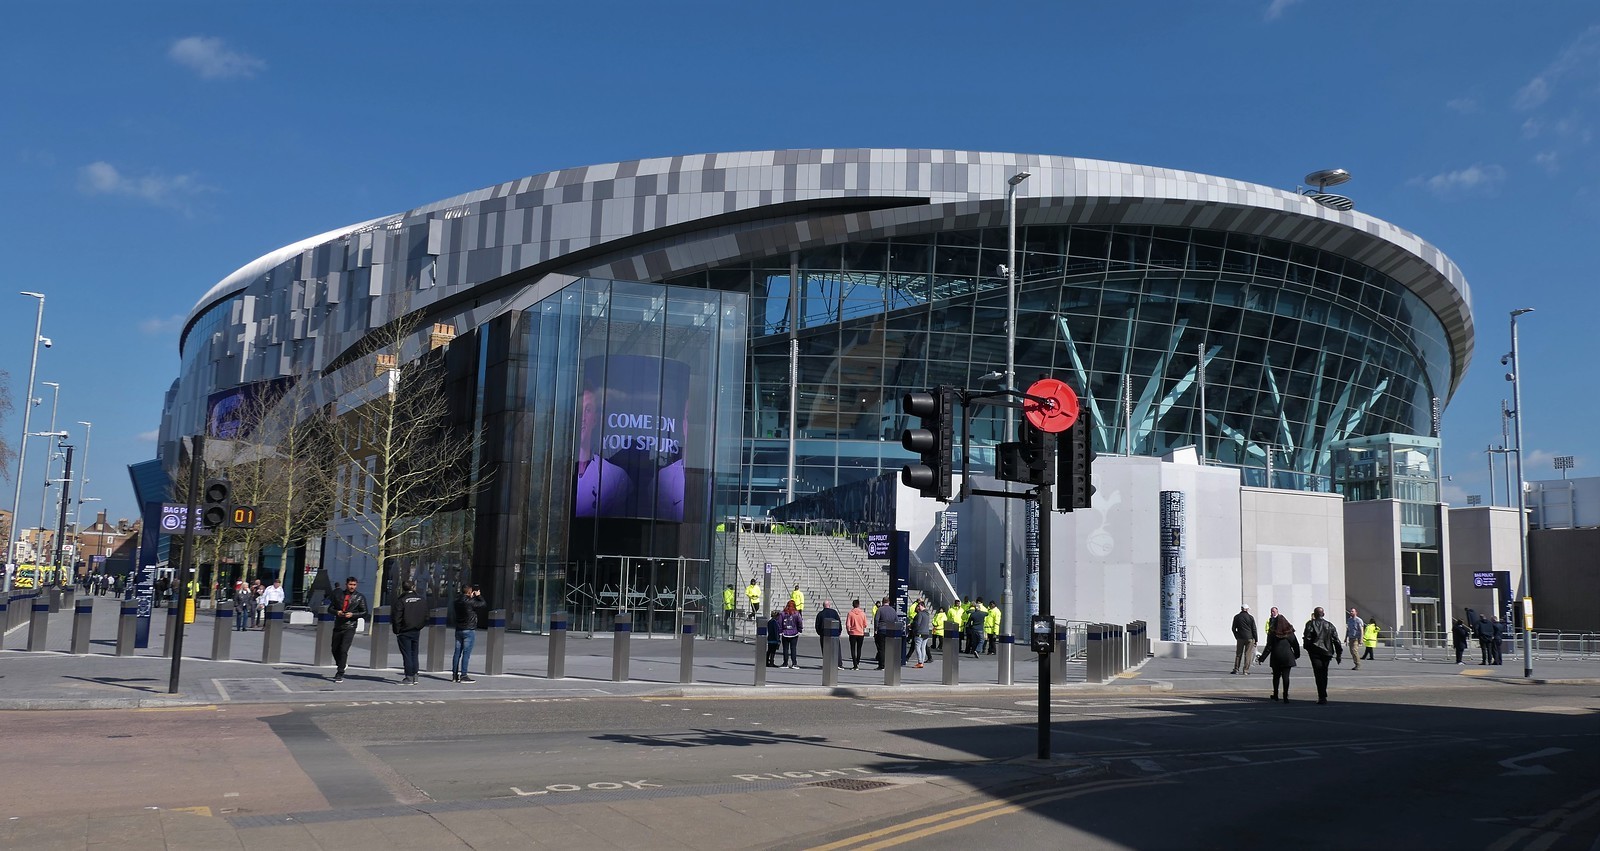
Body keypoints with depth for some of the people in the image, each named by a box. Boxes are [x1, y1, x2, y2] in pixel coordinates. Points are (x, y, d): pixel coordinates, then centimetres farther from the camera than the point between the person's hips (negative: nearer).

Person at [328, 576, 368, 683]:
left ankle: (340, 674, -9)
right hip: (338, 626, 4)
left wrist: (352, 615, -12)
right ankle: (340, 667, 37)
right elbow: (330, 608, 13)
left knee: (343, 650, -13)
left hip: (350, 627, -4)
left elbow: (364, 613, 3)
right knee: (335, 649, 13)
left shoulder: (360, 597, 2)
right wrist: (337, 612, -8)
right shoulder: (338, 595, 8)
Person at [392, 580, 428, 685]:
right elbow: (426, 617, 8)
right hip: (416, 632, 5)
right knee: (414, 654, 14)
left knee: (407, 655, -1)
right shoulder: (422, 599, 3)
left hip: (404, 632, -5)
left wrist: (396, 631, -3)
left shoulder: (401, 601, -12)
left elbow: (397, 618, -12)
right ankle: (414, 676, 16)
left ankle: (409, 678, -2)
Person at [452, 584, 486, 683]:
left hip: (459, 630, 7)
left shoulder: (457, 601, 4)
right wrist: (479, 596, 7)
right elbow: (483, 604, -8)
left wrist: (471, 597, 20)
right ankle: (463, 676, -7)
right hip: (469, 630, -7)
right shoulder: (470, 602, -16)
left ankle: (454, 676, 12)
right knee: (466, 653, -5)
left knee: (457, 653, 9)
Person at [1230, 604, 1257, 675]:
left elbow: (1233, 629, 5)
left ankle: (1236, 669, 8)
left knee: (1238, 654, 10)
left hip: (1240, 638, 2)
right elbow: (1254, 629, -2)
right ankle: (1246, 670, 0)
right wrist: (1255, 640, 3)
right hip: (1249, 638, -1)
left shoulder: (1236, 617, 2)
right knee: (1248, 654, 2)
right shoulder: (1251, 617, -3)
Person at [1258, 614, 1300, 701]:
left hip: (1276, 657, -1)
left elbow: (1268, 647, -9)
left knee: (1276, 676, 13)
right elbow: (1295, 644, 4)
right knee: (1285, 676, 0)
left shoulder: (1272, 633, -7)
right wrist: (1296, 655, 21)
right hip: (1287, 657, 1)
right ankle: (1285, 696, -6)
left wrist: (1261, 658, -4)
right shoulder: (1289, 632, -1)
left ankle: (1275, 695, 19)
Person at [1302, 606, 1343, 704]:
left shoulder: (1311, 624, -4)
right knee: (1324, 674, 16)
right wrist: (1339, 654, 10)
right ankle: (1323, 695, 23)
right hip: (1327, 652, 4)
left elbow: (1307, 638, -10)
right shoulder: (1330, 625, 9)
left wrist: (1307, 648, 7)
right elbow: (1336, 640, 6)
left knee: (1319, 675, -5)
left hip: (1315, 652, -4)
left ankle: (1322, 697, -13)